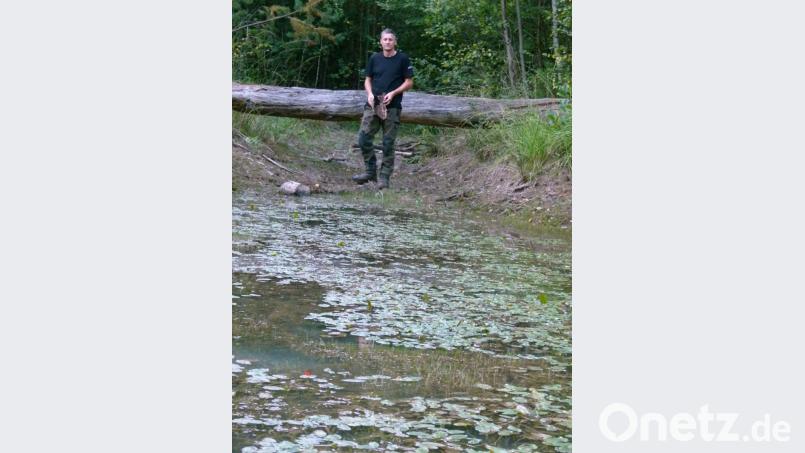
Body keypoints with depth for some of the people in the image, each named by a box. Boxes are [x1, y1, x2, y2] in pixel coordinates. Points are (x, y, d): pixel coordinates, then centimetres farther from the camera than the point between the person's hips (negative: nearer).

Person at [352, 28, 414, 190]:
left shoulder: (402, 59, 0)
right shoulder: (374, 58, 9)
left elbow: (409, 82, 1)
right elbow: (368, 80, 16)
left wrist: (393, 93, -11)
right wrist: (370, 94, -3)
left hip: (392, 107, -3)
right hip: (373, 105, 3)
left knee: (388, 143, -1)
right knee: (364, 138, -4)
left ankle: (384, 177, 6)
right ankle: (370, 171, 11)